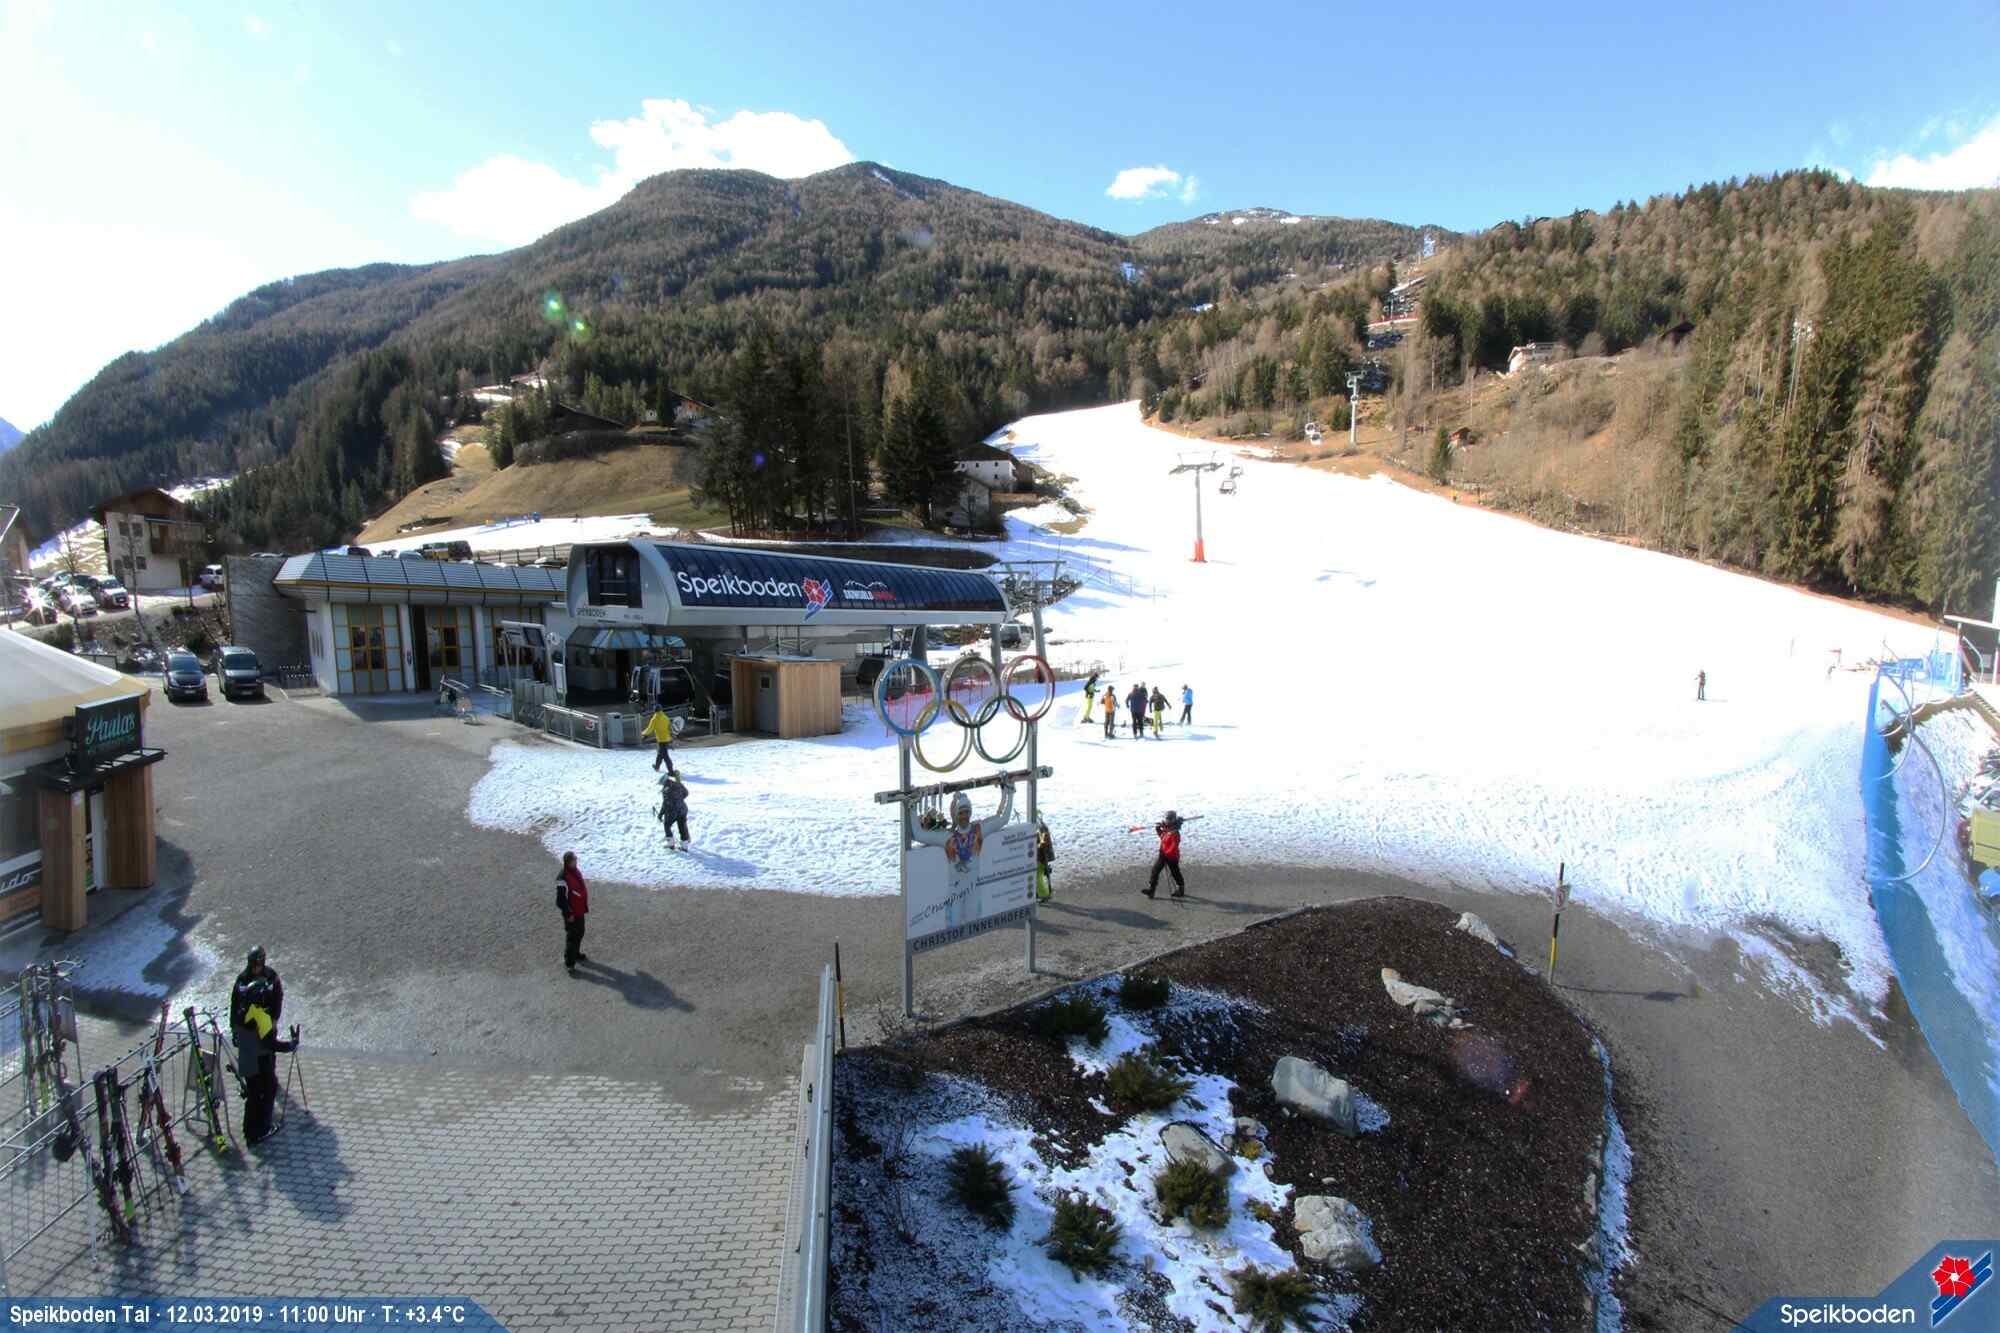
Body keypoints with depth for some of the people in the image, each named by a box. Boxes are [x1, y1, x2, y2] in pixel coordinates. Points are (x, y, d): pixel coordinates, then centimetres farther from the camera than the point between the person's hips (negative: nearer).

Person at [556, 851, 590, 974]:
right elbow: (561, 900, -22)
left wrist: (585, 907, 20)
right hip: (571, 914, -9)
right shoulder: (563, 879, -25)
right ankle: (569, 963, 8)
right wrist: (568, 914, -18)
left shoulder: (577, 872, 3)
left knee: (579, 934, 22)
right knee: (571, 937, -1)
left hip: (580, 911, 9)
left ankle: (576, 954, 41)